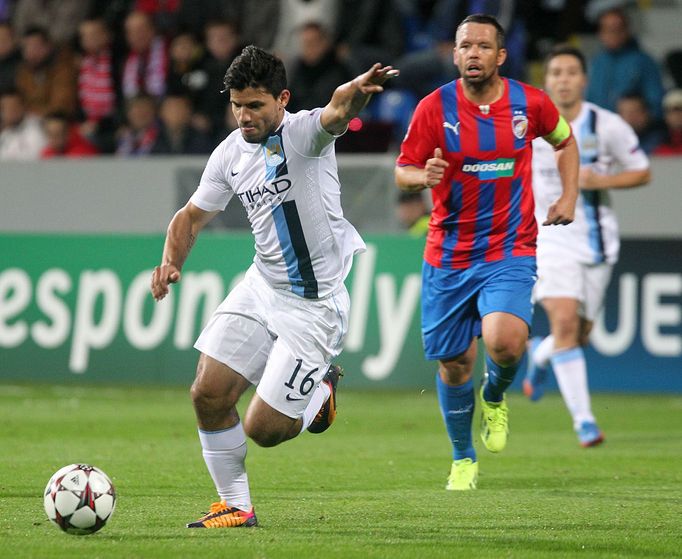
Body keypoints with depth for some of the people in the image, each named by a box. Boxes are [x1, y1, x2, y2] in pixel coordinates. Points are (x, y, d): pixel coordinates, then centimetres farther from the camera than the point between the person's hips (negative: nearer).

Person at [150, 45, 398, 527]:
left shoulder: (304, 133, -17)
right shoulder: (231, 153, 2)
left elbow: (337, 113, -41)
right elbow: (193, 215, 13)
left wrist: (357, 91, -65)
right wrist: (172, 262, -7)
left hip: (314, 303, -6)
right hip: (261, 286, 6)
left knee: (262, 430, -6)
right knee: (208, 396, -3)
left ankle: (321, 392, 26)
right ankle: (236, 507, 15)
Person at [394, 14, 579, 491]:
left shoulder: (529, 103, -3)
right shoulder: (435, 107, -6)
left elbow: (565, 140, 18)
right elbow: (402, 171, -1)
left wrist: (569, 196, 6)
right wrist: (423, 177, -24)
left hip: (510, 251, -1)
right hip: (448, 256, 1)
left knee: (505, 342, -25)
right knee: (454, 363, 6)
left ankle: (495, 397, 11)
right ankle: (463, 459, 30)